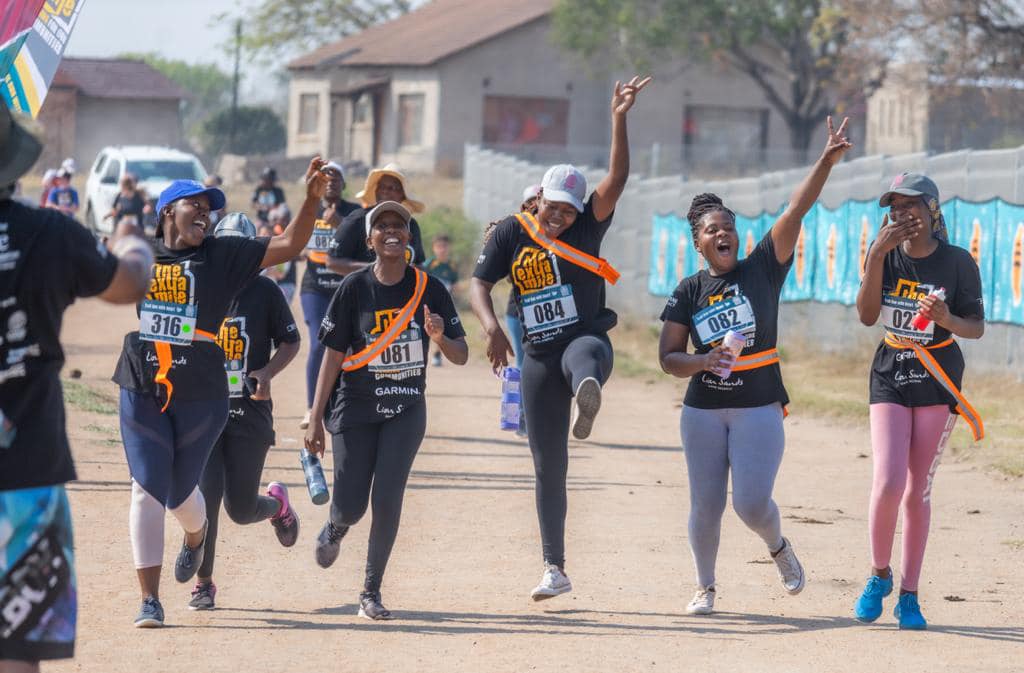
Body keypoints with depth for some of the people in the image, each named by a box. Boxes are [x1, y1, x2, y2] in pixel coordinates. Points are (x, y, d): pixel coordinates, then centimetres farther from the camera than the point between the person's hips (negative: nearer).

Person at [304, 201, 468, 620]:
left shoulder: (430, 290, -3)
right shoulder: (355, 288, -7)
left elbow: (461, 357, -2)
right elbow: (333, 354, -5)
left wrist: (441, 338, -25)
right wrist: (316, 419, -7)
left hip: (406, 411, 1)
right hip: (355, 409, -1)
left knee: (387, 500, -11)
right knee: (351, 506, 0)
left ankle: (371, 593, 4)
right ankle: (335, 530, 39)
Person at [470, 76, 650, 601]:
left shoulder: (586, 228, -2)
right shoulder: (512, 232, 2)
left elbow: (617, 179, -14)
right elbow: (479, 285, -2)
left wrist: (618, 120, -28)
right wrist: (492, 327, -23)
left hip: (586, 338, -2)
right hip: (538, 358, 2)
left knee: (585, 357, -43)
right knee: (547, 467, 5)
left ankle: (586, 401, -79)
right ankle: (555, 570, 13)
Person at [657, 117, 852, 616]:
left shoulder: (763, 268, -1)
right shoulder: (688, 293, 2)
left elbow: (795, 211, -11)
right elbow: (667, 357, 1)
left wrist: (827, 162, -22)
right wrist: (702, 362, -20)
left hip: (759, 409, -2)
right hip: (703, 410, 2)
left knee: (752, 503, -12)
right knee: (706, 506, 5)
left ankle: (779, 547, 21)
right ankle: (705, 587, 25)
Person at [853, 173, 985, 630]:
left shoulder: (958, 262, -8)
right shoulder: (885, 252, -3)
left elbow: (977, 328, -2)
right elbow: (867, 316, -13)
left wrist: (947, 319, -23)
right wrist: (877, 256, -23)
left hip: (939, 379, -1)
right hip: (890, 376, 1)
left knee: (918, 491, 2)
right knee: (888, 484, -14)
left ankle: (908, 596, 13)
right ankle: (879, 575, 10)